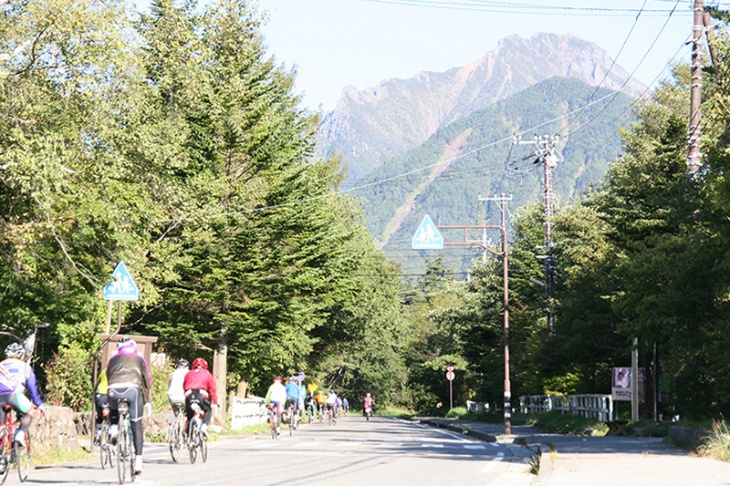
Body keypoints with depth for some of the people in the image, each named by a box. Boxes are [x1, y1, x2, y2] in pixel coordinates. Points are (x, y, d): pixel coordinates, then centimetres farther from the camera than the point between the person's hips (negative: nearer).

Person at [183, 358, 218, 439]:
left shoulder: (188, 374, 29)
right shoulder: (207, 374, 24)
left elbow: (183, 387, 26)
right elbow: (213, 389, 19)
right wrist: (215, 403, 20)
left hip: (189, 395, 2)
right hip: (201, 394, -2)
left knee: (189, 414, 19)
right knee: (207, 411, 21)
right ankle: (204, 427, -3)